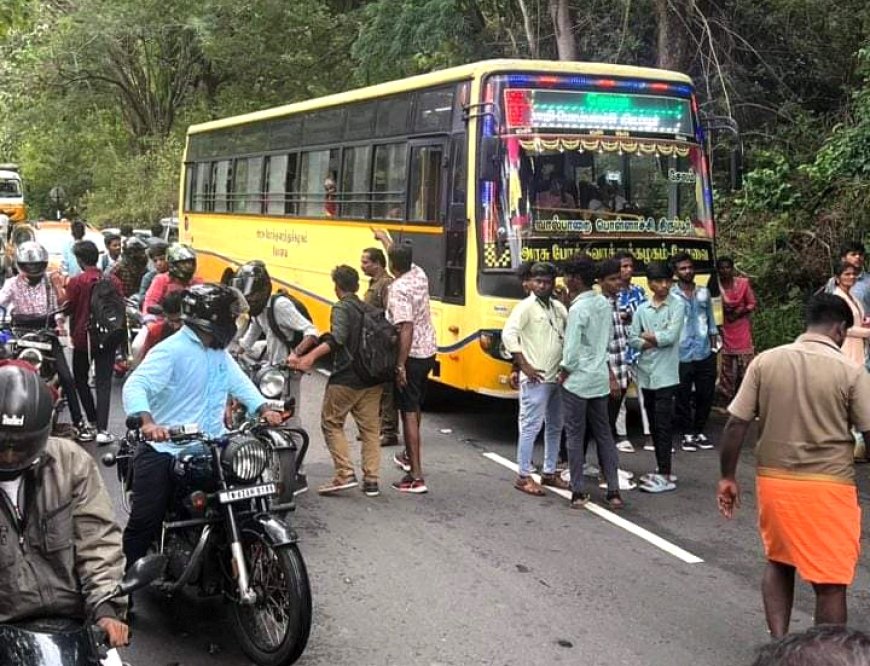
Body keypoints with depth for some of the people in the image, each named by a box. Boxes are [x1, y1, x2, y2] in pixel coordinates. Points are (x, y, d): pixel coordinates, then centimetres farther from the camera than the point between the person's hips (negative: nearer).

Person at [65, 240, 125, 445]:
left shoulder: (76, 282, -12)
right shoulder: (113, 280, -3)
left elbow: (68, 309, -6)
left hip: (83, 338, -2)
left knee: (80, 380, 20)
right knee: (103, 384, 1)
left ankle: (92, 421, 23)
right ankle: (102, 430, -7)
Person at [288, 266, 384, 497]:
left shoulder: (342, 308, -9)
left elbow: (337, 338, -27)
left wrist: (310, 357, -37)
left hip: (345, 378, -7)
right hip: (372, 379, 7)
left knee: (331, 423, 6)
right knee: (369, 428, 10)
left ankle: (345, 474, -4)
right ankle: (371, 480, 9)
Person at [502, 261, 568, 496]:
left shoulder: (558, 308, 13)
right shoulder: (526, 307, -8)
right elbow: (508, 335, -16)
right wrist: (525, 366, -16)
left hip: (557, 377, 7)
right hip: (535, 379, -7)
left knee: (555, 426, 13)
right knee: (531, 426, -5)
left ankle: (549, 472, 24)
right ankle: (523, 476, 1)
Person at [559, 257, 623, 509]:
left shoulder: (578, 309, -18)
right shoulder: (604, 304, 5)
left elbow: (572, 349, -19)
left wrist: (563, 372, -3)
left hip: (577, 381, -7)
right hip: (600, 379, 7)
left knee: (575, 436, 2)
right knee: (604, 434, 12)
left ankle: (578, 493, 5)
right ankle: (613, 491, 11)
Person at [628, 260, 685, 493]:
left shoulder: (677, 304, -4)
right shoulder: (642, 308, 10)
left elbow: (671, 336, -15)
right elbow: (632, 339, 2)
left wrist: (647, 336, -1)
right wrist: (655, 342, -13)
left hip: (665, 374, -5)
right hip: (645, 373, 5)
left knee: (663, 424, -6)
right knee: (654, 425, 11)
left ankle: (666, 476, -3)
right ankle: (663, 470, 20)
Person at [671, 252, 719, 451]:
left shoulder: (704, 293, 9)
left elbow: (711, 321, 15)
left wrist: (714, 344, 10)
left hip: (705, 354, 4)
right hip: (681, 356, -4)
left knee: (706, 395, 8)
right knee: (683, 397, 3)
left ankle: (699, 432, 22)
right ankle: (687, 434, 16)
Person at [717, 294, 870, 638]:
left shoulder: (765, 361, -1)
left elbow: (735, 424, -2)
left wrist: (728, 477, 7)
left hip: (773, 480, 4)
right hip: (828, 485, -3)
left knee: (778, 562, 23)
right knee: (830, 582, 6)